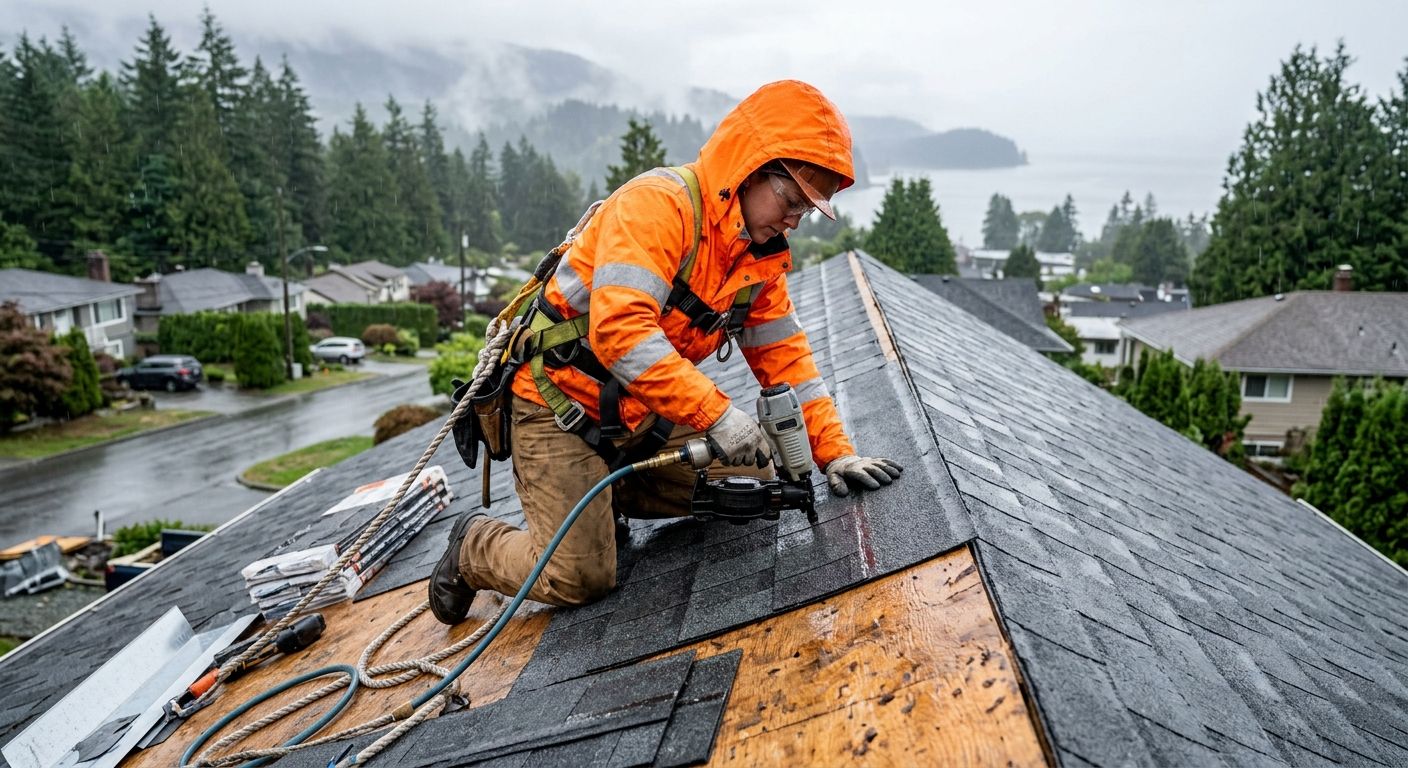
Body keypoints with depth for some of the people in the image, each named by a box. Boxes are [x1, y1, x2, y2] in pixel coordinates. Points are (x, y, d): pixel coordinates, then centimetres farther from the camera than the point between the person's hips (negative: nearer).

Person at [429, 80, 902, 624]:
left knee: (754, 479, 5)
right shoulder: (658, 204, -24)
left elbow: (784, 356, 3)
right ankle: (474, 545, 19)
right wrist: (716, 413, -38)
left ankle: (605, 497, 15)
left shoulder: (762, 254, 2)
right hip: (560, 405, -8)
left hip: (645, 416, 8)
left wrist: (835, 454, -4)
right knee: (579, 578, -11)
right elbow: (620, 329, -36)